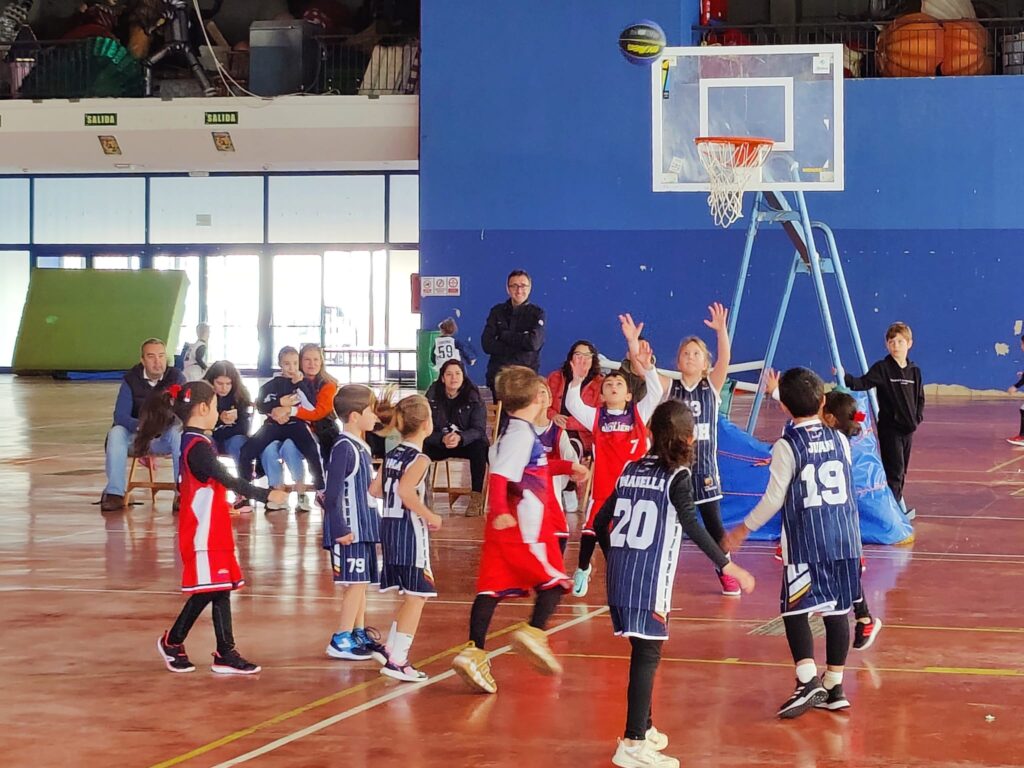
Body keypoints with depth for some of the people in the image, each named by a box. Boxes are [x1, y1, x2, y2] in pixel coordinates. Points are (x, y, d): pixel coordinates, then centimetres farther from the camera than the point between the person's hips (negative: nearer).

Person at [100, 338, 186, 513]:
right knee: (116, 433, -29)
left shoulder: (175, 377, -9)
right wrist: (140, 426, -38)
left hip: (165, 435, 0)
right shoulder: (131, 379, -10)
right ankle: (114, 493, -29)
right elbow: (120, 416, -18)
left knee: (180, 432, -32)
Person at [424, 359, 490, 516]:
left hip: (467, 442, -1)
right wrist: (443, 439, -32)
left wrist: (460, 438, -37)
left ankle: (476, 498, -25)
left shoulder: (473, 397, -9)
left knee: (480, 448, -34)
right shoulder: (432, 395, -6)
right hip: (439, 444, 1)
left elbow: (479, 429, -15)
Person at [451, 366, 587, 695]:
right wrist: (500, 511, -35)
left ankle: (474, 652, -4)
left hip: (503, 525, 8)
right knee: (554, 580, 2)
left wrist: (567, 466, 42)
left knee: (493, 588, 3)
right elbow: (499, 474, -25)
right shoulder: (522, 434, -12)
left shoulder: (520, 432, 16)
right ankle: (534, 632, -16)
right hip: (523, 526, -8)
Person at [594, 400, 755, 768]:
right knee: (648, 655, -4)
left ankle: (644, 727, 31)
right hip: (651, 578, -7)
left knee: (642, 651, 19)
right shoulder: (677, 476, -6)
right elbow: (692, 526, -18)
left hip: (619, 573, 7)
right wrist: (729, 566, -18)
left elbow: (600, 522, 15)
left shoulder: (631, 470, 13)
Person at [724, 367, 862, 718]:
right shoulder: (840, 440, 6)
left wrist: (742, 531, 3)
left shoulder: (786, 447, -9)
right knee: (837, 610, 9)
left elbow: (774, 499, -8)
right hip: (844, 538, 5)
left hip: (805, 543, -5)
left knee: (795, 610, 0)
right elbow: (846, 488, 14)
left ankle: (808, 680, -13)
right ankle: (834, 686, 15)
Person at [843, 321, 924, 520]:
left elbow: (920, 398, 17)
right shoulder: (882, 369, -6)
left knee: (902, 470, 14)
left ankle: (898, 503, 25)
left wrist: (918, 417, 3)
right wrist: (845, 377, -35)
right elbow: (862, 383, -18)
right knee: (894, 469, -9)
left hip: (908, 428, 5)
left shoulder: (914, 371, 8)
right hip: (889, 427, -5)